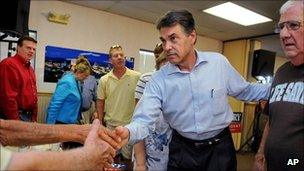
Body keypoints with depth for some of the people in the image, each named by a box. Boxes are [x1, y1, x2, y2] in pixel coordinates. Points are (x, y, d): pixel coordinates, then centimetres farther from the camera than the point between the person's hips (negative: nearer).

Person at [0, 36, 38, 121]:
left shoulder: (30, 69, 16)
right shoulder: (9, 64, -13)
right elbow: (8, 96, -20)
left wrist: (34, 117, 12)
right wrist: (15, 121, -19)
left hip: (28, 116, 9)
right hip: (15, 116, -9)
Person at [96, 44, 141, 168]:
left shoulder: (137, 77, -9)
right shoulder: (104, 80, -1)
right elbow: (100, 102, 6)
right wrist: (100, 123, 5)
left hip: (130, 123, -2)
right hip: (110, 124, 3)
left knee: (128, 156, 12)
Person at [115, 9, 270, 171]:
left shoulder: (219, 62, -10)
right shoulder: (158, 80, -14)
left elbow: (245, 91, 5)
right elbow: (144, 119, -22)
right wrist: (127, 132, -42)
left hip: (220, 148, 1)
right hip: (182, 151, 0)